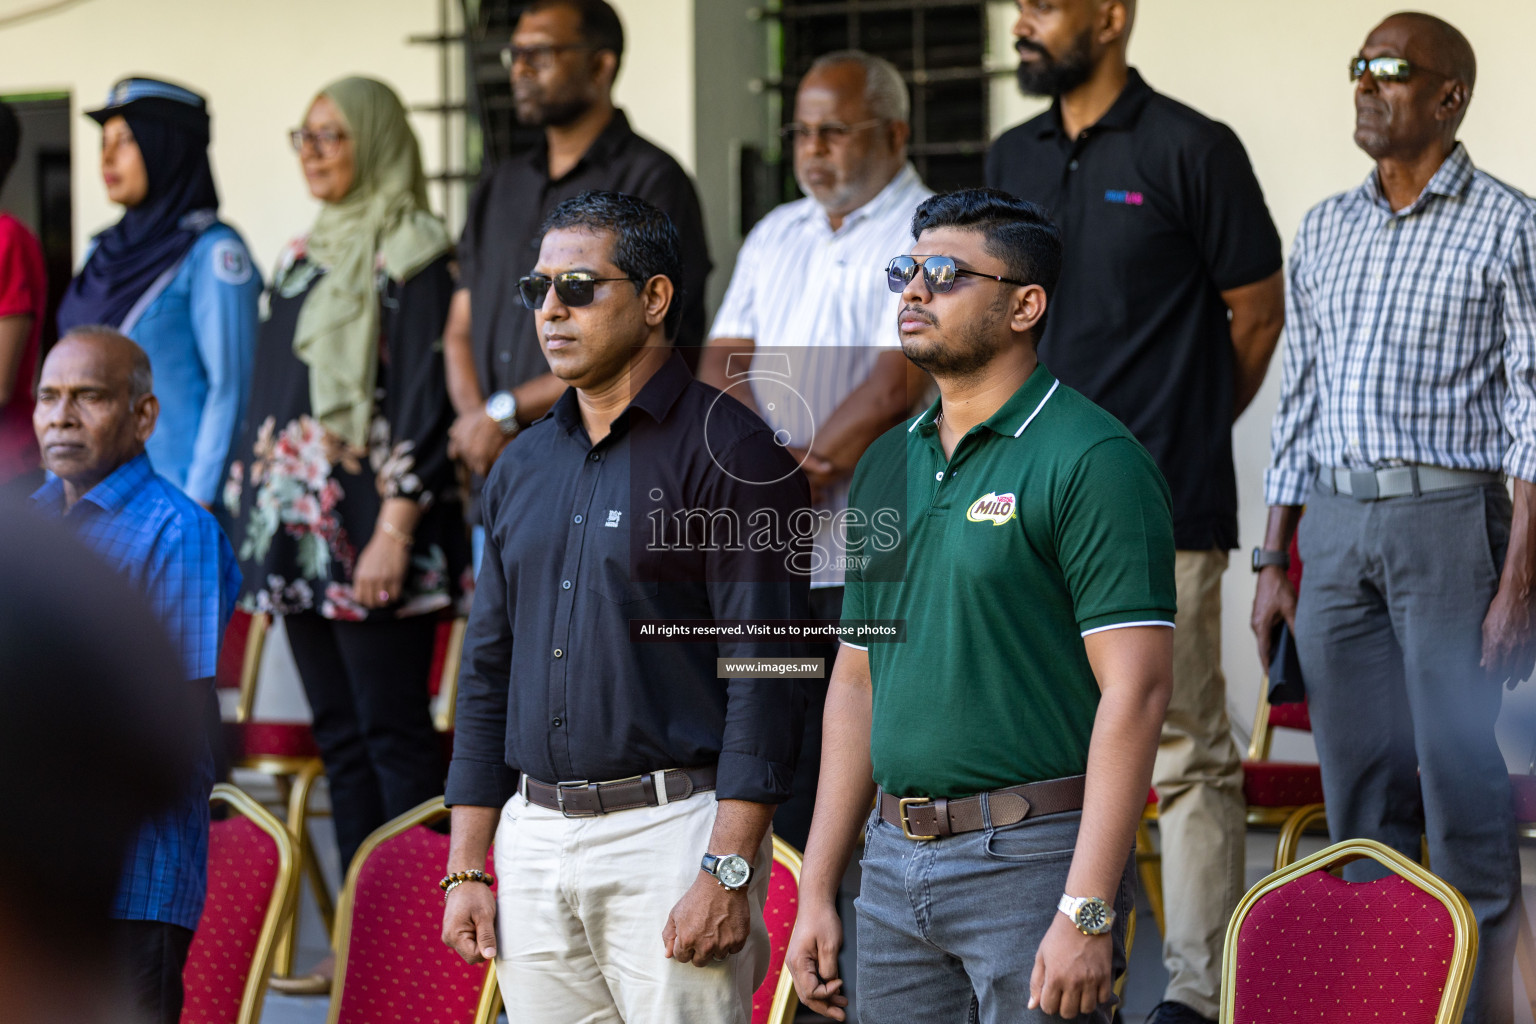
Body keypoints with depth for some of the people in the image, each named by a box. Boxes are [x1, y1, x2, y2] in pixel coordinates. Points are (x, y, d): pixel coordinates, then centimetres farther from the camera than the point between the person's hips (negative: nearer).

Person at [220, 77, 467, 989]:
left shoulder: (412, 251, -7)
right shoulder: (307, 256, 18)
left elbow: (425, 395, -13)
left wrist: (395, 527, -19)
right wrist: (253, 510, 16)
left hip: (370, 529, -8)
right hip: (303, 528, 8)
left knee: (393, 731, -8)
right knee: (340, 733, 7)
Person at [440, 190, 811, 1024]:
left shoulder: (727, 452, -6)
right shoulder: (523, 467, 15)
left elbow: (763, 673, -12)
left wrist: (728, 871, -18)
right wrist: (465, 868, 11)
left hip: (673, 827, -6)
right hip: (535, 839, 6)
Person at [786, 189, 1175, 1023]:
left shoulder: (1091, 461, -9)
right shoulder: (885, 466, 15)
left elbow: (1135, 689, -15)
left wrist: (1087, 914, -20)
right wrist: (816, 890, 13)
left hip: (1032, 859, -7)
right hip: (893, 858, 7)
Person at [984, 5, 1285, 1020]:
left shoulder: (1193, 150, -5)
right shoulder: (1013, 161, 12)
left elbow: (1259, 313, 1)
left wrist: (1184, 433, 8)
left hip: (1163, 515, -6)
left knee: (1186, 755, -2)